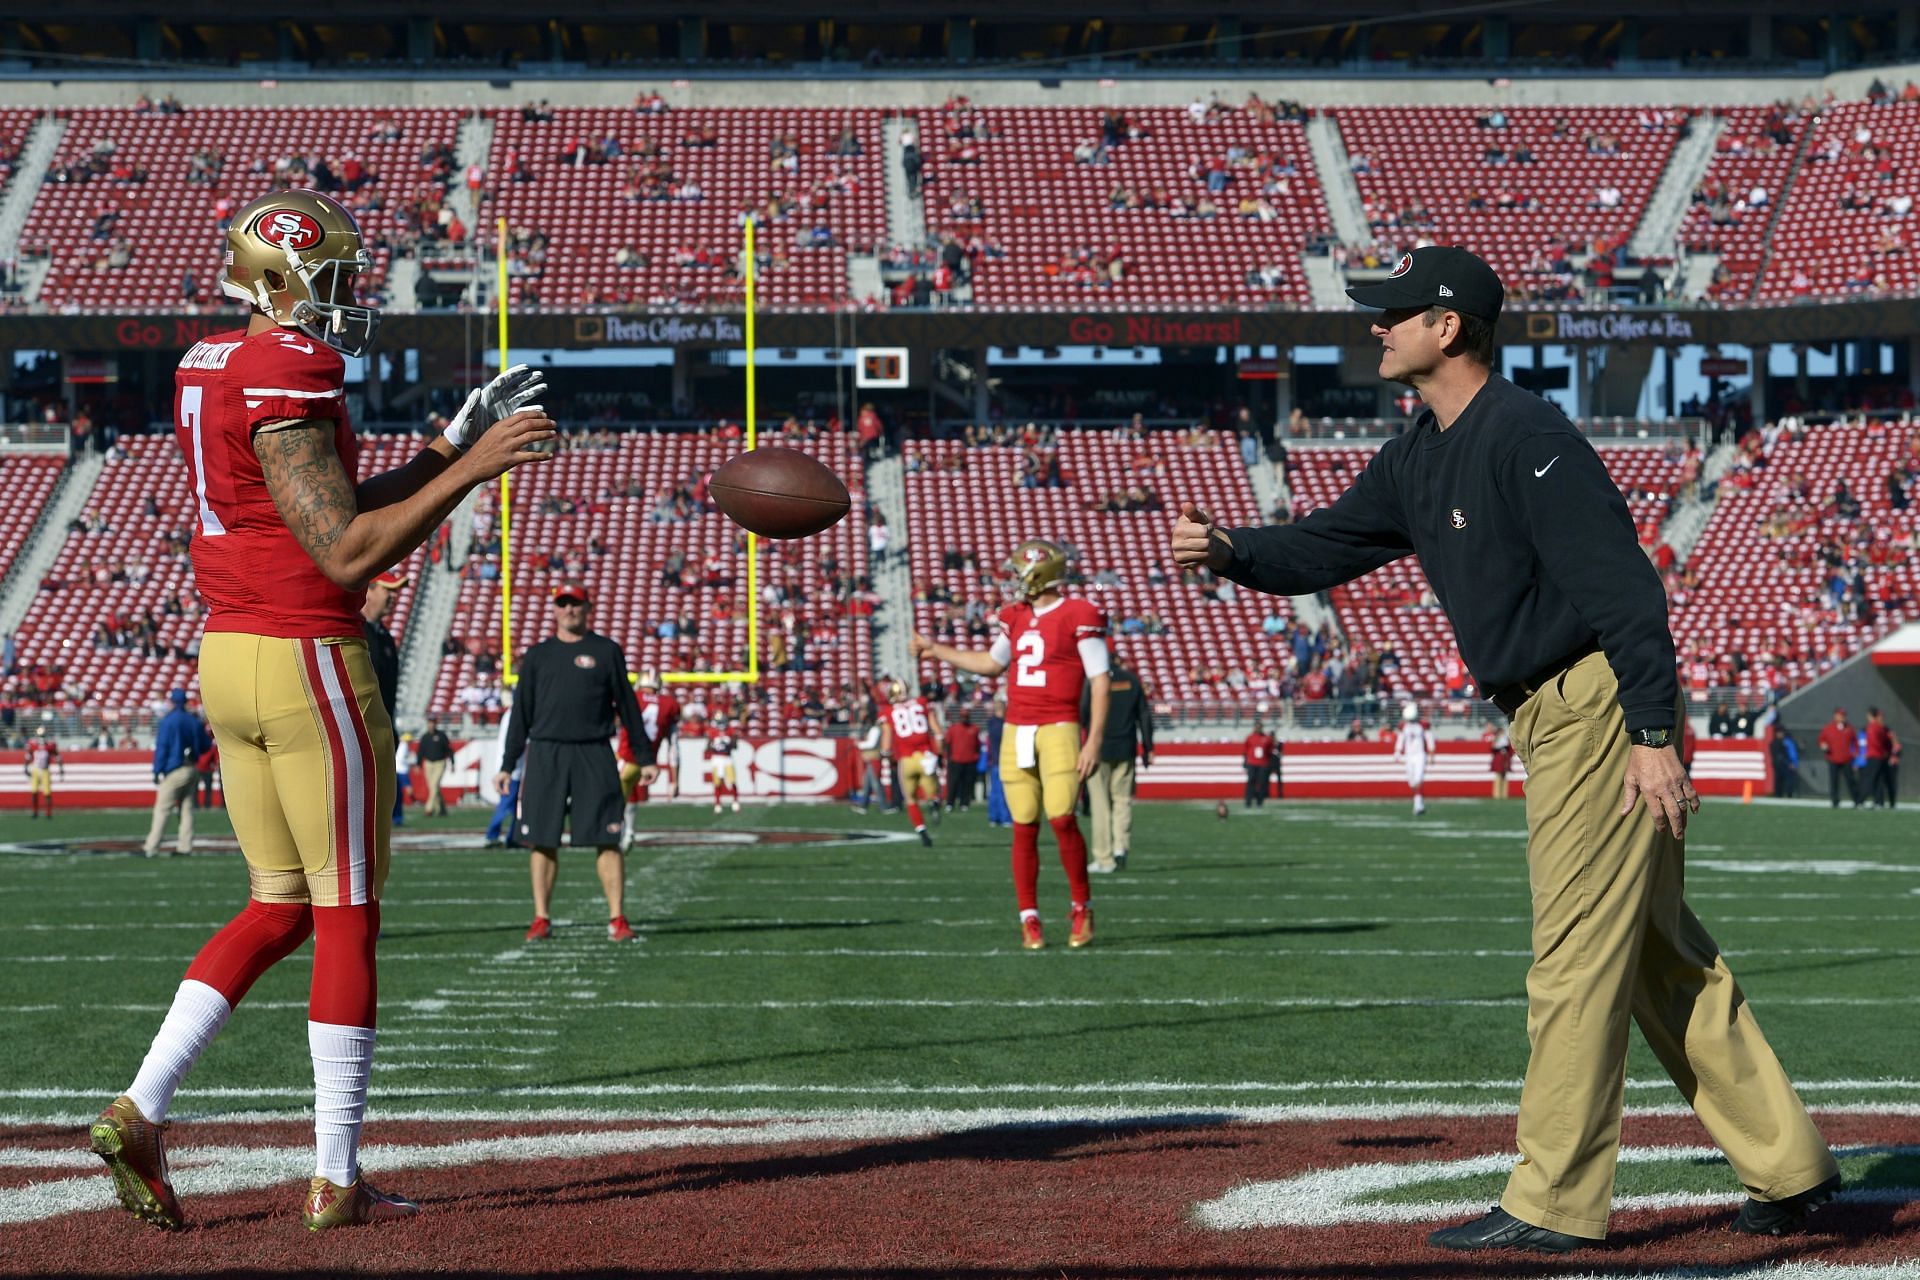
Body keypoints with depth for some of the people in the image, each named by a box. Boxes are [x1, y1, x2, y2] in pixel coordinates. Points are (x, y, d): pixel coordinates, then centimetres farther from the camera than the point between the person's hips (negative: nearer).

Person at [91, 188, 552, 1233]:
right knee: (348, 918, 1)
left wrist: (452, 443, 16)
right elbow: (348, 553, -21)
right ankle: (336, 1183, 5)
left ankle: (137, 1115, 5)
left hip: (229, 656, 9)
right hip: (309, 664, -9)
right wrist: (471, 471, -18)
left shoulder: (208, 369, 13)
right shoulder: (285, 382, -18)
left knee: (279, 908, 16)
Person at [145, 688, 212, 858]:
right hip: (192, 770, 6)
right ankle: (185, 846, 10)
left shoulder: (167, 722, -9)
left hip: (174, 771, -6)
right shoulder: (195, 721, 7)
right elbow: (206, 745, 14)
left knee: (162, 809, -7)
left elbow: (161, 748, -12)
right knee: (187, 808, 11)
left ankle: (152, 847, -12)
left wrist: (157, 772, -9)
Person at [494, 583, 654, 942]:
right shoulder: (538, 655, 13)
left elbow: (627, 705, 9)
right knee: (542, 841, 1)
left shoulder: (606, 652, 8)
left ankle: (617, 919, -4)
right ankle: (541, 919, 8)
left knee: (607, 839, -6)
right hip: (545, 756, 2)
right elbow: (521, 713, 14)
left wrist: (644, 757, 6)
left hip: (594, 756, -2)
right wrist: (507, 765, 10)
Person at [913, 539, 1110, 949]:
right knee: (1024, 827, 2)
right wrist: (937, 651, 28)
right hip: (1017, 731, 5)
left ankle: (1082, 908, 3)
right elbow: (991, 664, 28)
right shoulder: (1016, 617, 13)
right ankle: (1029, 918, 8)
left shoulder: (1079, 617, -6)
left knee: (1062, 819, -15)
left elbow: (1100, 681, -7)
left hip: (1059, 731, -5)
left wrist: (1094, 741, -12)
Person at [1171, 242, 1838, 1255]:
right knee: (1660, 952, 13)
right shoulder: (1418, 458, 13)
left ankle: (1553, 1203, 1)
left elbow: (1622, 584, -21)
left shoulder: (1527, 438, -17)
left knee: (1576, 956, -5)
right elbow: (1330, 546, 16)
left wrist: (1653, 734, -25)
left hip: (1602, 712, -10)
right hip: (1547, 717, 10)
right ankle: (1787, 1169, 19)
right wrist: (1228, 551, -3)